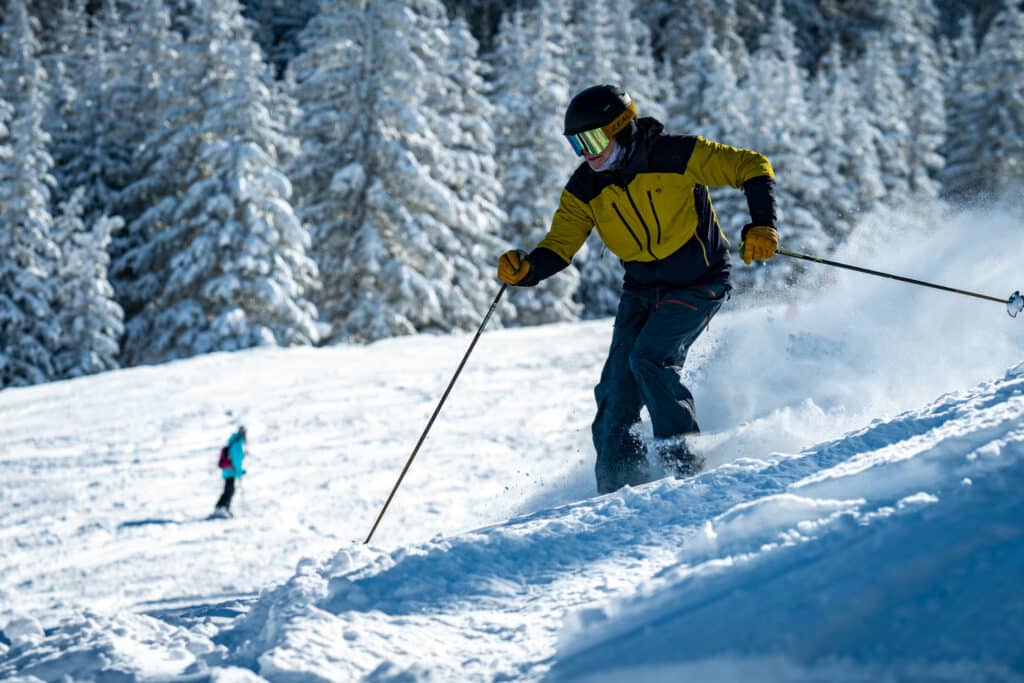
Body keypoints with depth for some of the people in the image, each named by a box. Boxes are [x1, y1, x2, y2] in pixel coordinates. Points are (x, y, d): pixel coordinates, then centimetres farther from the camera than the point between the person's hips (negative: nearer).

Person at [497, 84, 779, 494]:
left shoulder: (677, 156, -20)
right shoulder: (585, 189, -6)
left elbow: (753, 167, -13)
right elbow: (558, 246, -5)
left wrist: (762, 226, -26)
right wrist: (524, 269, -26)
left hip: (698, 285, -5)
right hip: (641, 289, 5)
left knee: (649, 357, -25)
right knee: (617, 392, -5)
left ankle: (683, 460, -13)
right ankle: (618, 487, 6)